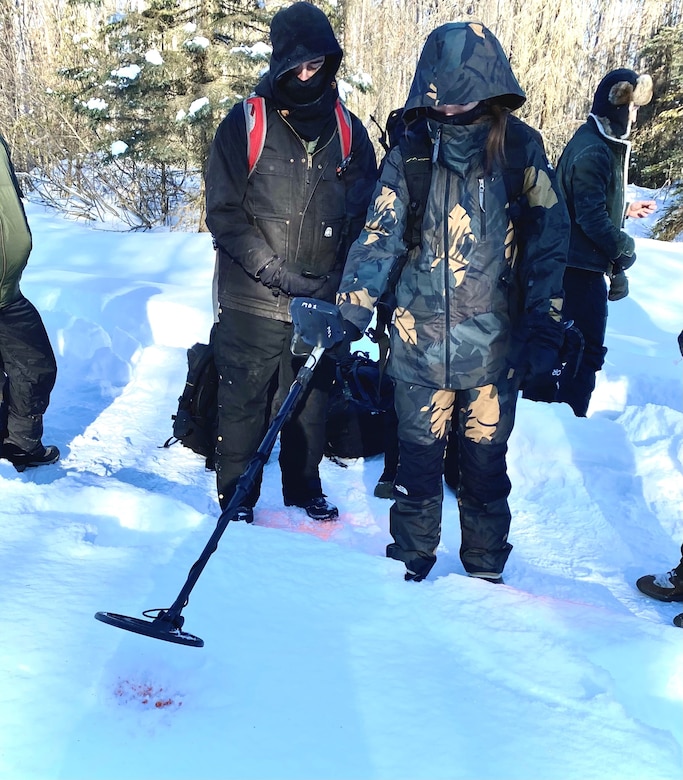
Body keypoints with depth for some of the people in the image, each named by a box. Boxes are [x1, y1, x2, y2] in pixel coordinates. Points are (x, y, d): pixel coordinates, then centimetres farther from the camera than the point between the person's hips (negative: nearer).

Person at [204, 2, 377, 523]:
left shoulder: (349, 132, 6)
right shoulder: (245, 124, -3)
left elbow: (365, 215, 6)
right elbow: (224, 213, -6)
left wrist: (344, 281, -9)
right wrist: (273, 270, -16)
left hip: (322, 303, 3)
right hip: (253, 303, -2)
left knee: (311, 401, 13)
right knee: (245, 401, 7)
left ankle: (304, 487, 34)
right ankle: (236, 492, 26)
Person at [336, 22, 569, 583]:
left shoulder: (519, 148, -2)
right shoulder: (409, 154, -1)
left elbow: (547, 241, -1)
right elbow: (380, 236, -6)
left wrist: (544, 327, -5)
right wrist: (351, 309, -17)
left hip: (496, 343, 0)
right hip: (420, 340, 1)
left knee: (485, 463, 11)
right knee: (418, 457, 11)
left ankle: (485, 570, 31)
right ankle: (411, 562, 32)